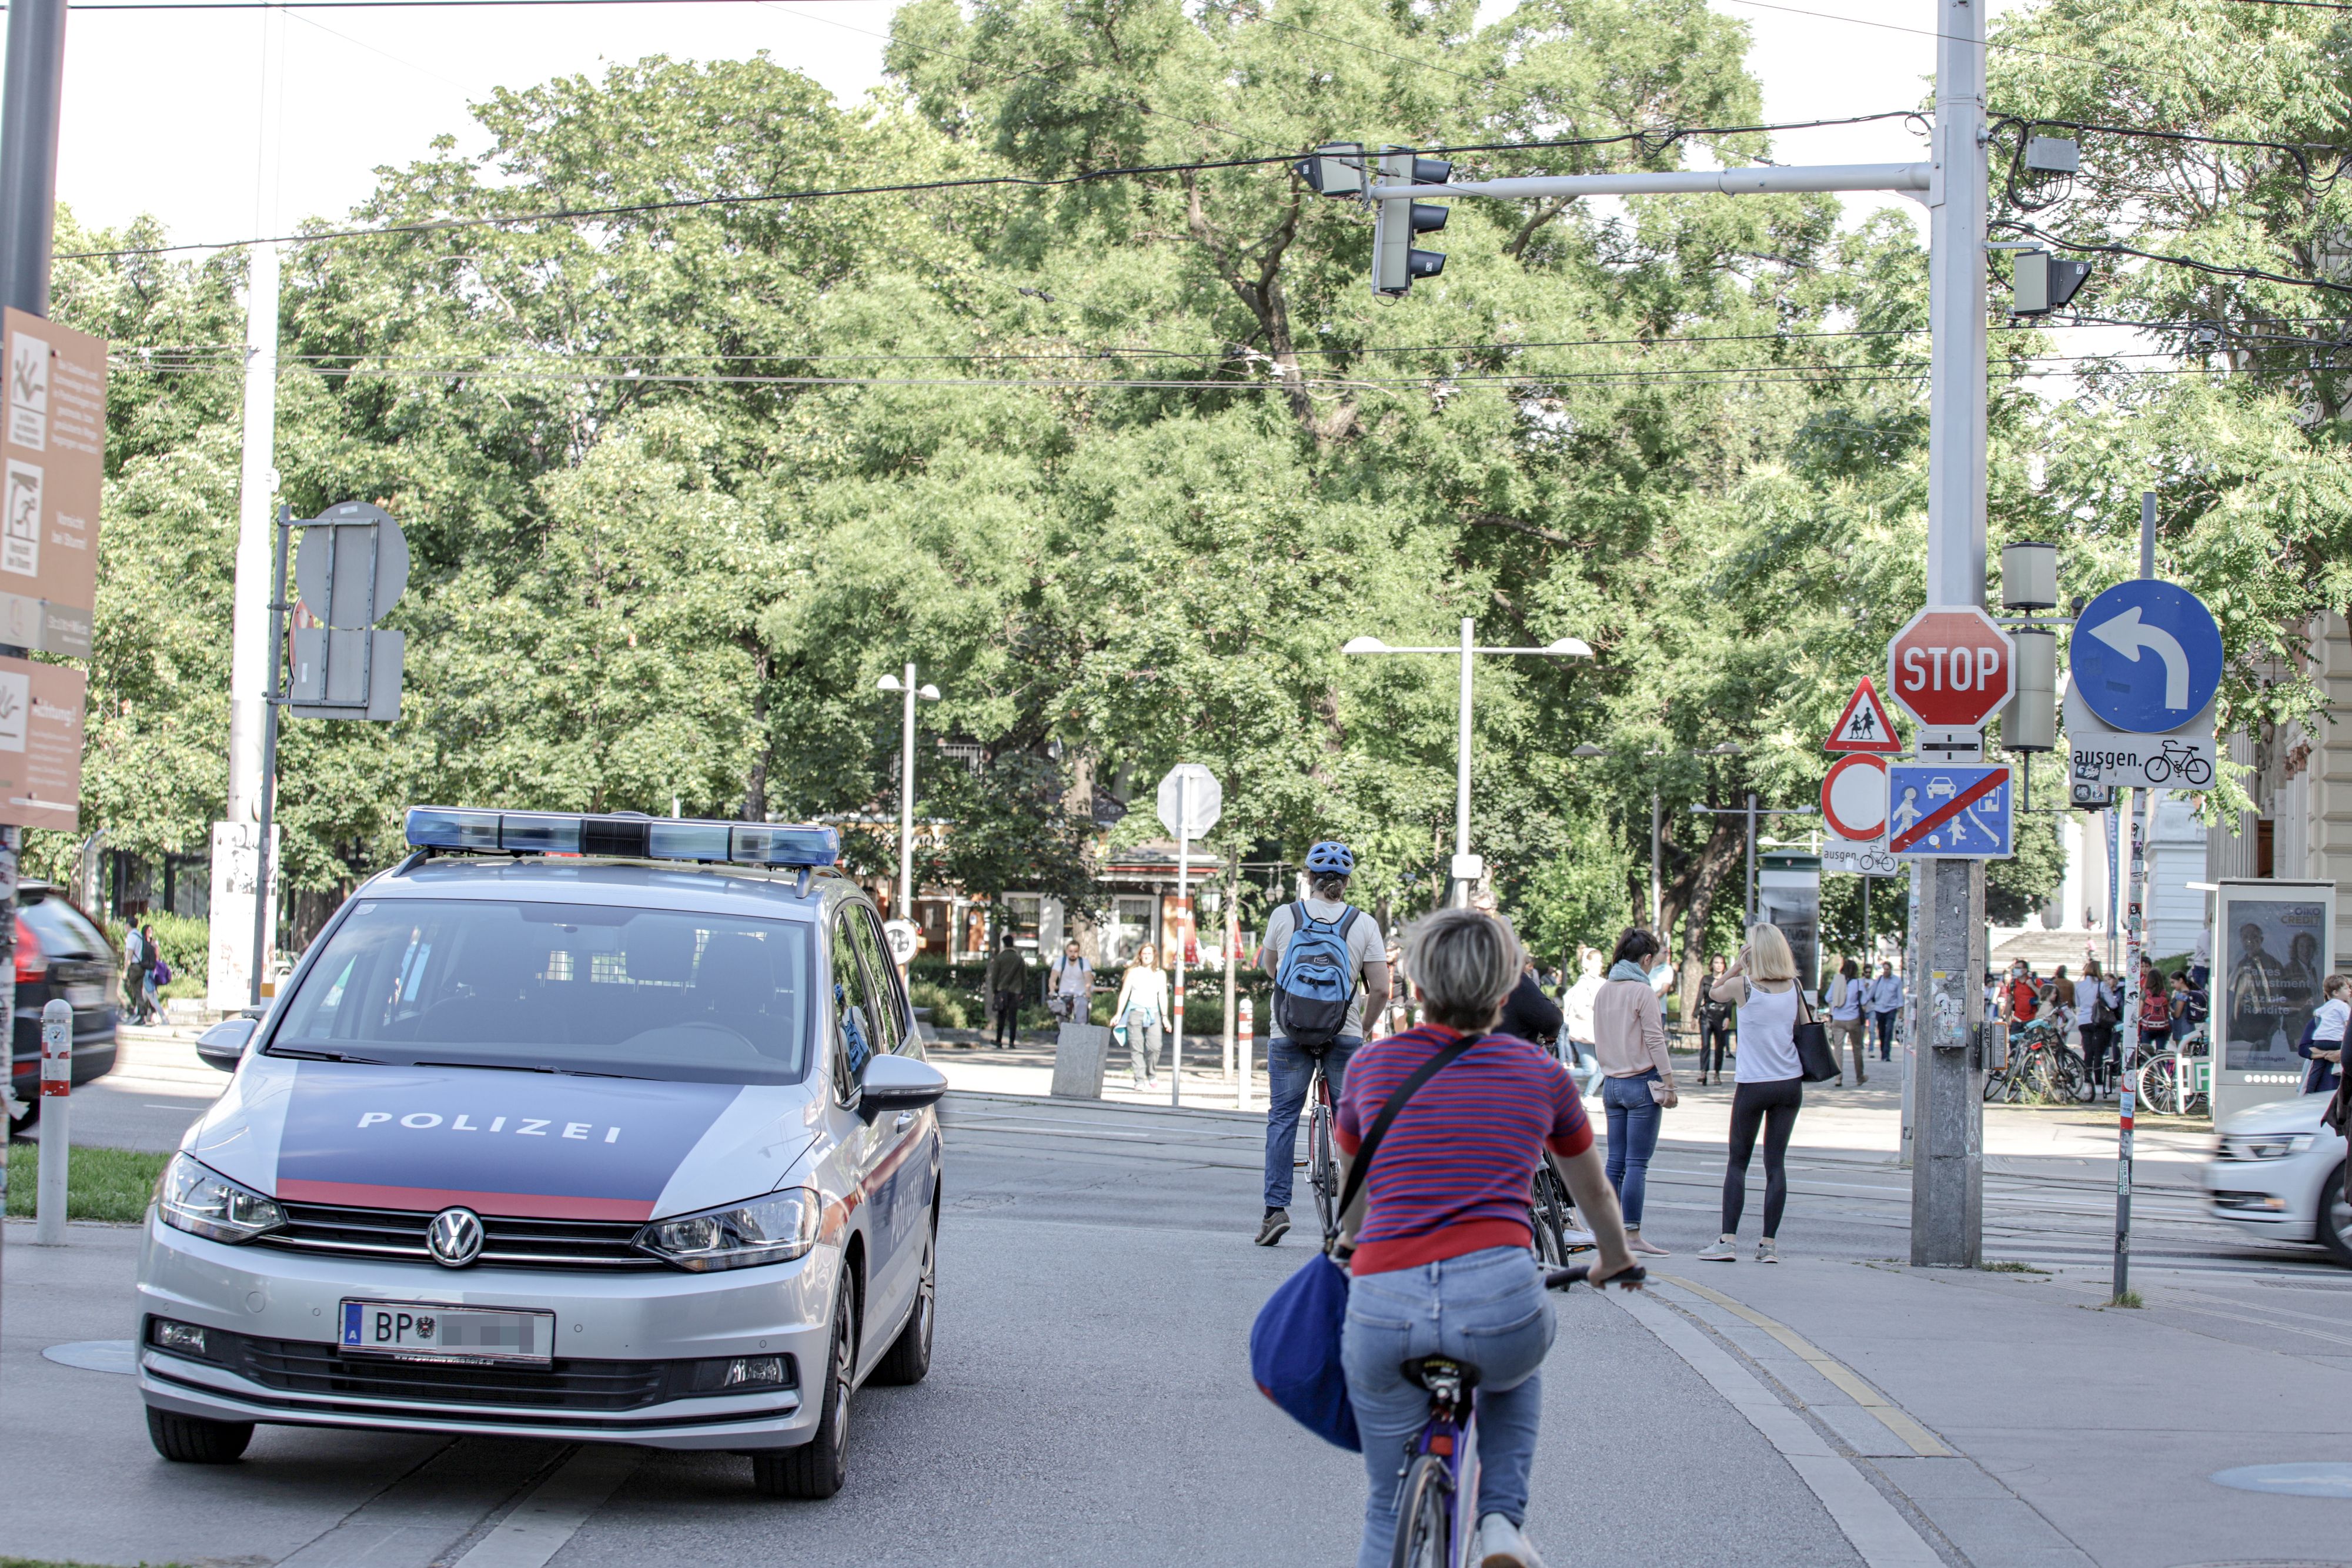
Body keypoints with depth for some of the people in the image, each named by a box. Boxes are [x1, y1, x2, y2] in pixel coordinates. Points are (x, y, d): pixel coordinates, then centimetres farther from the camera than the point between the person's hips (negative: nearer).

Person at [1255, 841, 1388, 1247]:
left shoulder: (1283, 916, -1)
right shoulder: (1364, 924, -3)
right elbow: (1381, 990, -3)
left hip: (1289, 1034, 0)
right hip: (1345, 1037, 0)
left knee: (1282, 1118, 8)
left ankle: (1276, 1207, 0)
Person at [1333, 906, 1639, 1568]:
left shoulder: (1373, 1065, 13)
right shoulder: (1541, 1075, 13)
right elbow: (1594, 1193, 31)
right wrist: (1615, 1259, 52)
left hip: (1383, 1307, 0)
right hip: (1499, 1302, 0)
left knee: (1389, 1511, 20)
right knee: (1516, 1377, 37)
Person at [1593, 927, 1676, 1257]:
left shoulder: (1604, 991, 10)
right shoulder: (1643, 991, -11)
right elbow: (1655, 1041, -12)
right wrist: (1669, 1085, -9)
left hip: (1612, 1084, 7)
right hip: (1642, 1082, -7)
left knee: (1616, 1162, 10)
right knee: (1637, 1164, -5)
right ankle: (1632, 1234, -5)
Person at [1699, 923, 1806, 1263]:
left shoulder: (1742, 986, -10)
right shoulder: (1794, 988, -1)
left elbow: (1715, 991, 9)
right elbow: (1802, 1028, 12)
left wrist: (1737, 965, -1)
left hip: (1752, 1086, -3)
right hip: (1790, 1083, 3)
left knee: (1737, 1162, 5)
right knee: (1776, 1163, 5)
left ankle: (1728, 1241, 0)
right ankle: (1769, 1244, 3)